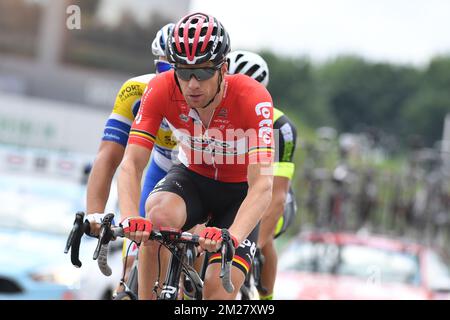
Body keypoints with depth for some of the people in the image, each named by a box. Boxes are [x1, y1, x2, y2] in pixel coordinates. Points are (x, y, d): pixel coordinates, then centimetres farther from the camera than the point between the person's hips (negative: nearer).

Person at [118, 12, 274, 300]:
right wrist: (130, 218, -49)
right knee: (159, 218, -33)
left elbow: (262, 185, -40)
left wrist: (232, 236, -57)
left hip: (239, 192, -1)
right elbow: (132, 164, -29)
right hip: (192, 178, 1)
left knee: (220, 286, -19)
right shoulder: (161, 90, -25)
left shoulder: (252, 98, -32)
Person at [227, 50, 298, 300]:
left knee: (258, 236, -33)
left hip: (268, 204, -2)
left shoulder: (278, 127, -29)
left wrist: (255, 244, -49)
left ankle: (266, 298, -11)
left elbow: (277, 195, -36)